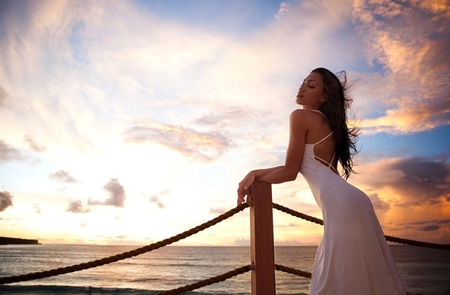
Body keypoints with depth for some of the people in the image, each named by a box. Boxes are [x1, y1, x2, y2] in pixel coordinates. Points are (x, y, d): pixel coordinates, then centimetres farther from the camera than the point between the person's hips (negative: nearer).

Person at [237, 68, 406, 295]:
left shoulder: (301, 116, -3)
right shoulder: (328, 122, 23)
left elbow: (289, 172, -3)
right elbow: (300, 167, 20)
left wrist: (254, 178, 11)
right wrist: (256, 173, 16)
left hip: (341, 204, -9)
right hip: (351, 201, 9)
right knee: (363, 277, 16)